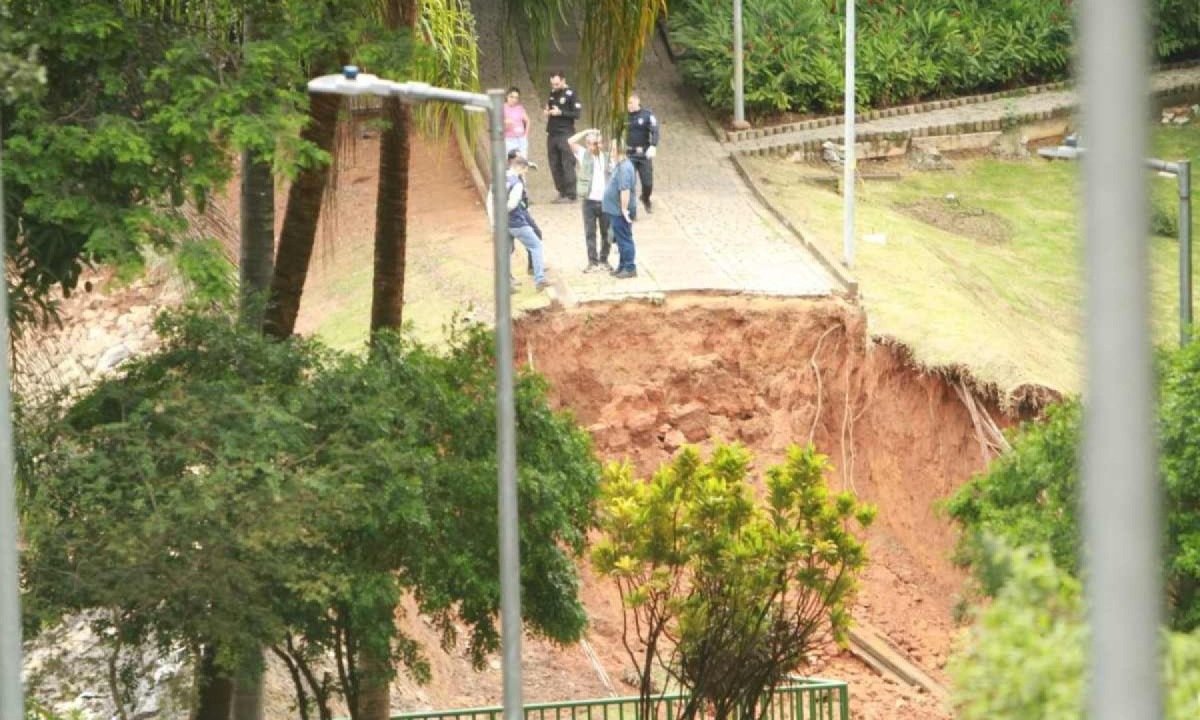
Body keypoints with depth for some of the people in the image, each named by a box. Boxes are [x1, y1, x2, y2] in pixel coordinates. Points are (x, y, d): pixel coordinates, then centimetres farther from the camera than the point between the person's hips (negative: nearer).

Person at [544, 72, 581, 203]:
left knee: (567, 165, -8)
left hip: (565, 134, -7)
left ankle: (570, 195, -7)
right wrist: (546, 112, 5)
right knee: (554, 165, 7)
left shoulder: (570, 94, -7)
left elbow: (577, 113, -12)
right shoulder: (552, 93, 14)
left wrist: (560, 113, -19)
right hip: (552, 133, 7)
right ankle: (562, 193, 14)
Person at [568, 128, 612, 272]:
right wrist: (586, 132, -6)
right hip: (589, 200, -2)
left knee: (606, 232, 7)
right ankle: (593, 262, 8)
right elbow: (571, 141, -10)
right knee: (590, 232, 2)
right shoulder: (583, 155, 2)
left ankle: (604, 260, 18)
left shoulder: (607, 157, 6)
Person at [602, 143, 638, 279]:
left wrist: (624, 209, -29)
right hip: (616, 211, 11)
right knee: (621, 240, 17)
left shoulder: (624, 168, -22)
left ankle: (630, 268, 1)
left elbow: (625, 190, -29)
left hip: (620, 213, -11)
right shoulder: (620, 166, 13)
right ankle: (622, 266, 26)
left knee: (624, 240, -4)